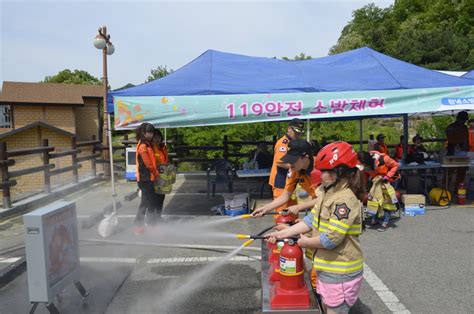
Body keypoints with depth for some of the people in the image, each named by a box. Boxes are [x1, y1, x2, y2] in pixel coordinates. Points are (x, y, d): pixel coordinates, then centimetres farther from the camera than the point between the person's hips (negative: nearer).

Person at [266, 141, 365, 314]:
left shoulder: (345, 200, -26)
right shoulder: (328, 192, 6)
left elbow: (331, 239, -28)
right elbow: (311, 220, 6)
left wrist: (305, 242, -11)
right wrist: (282, 233, 2)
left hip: (340, 272, -9)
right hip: (328, 267, 9)